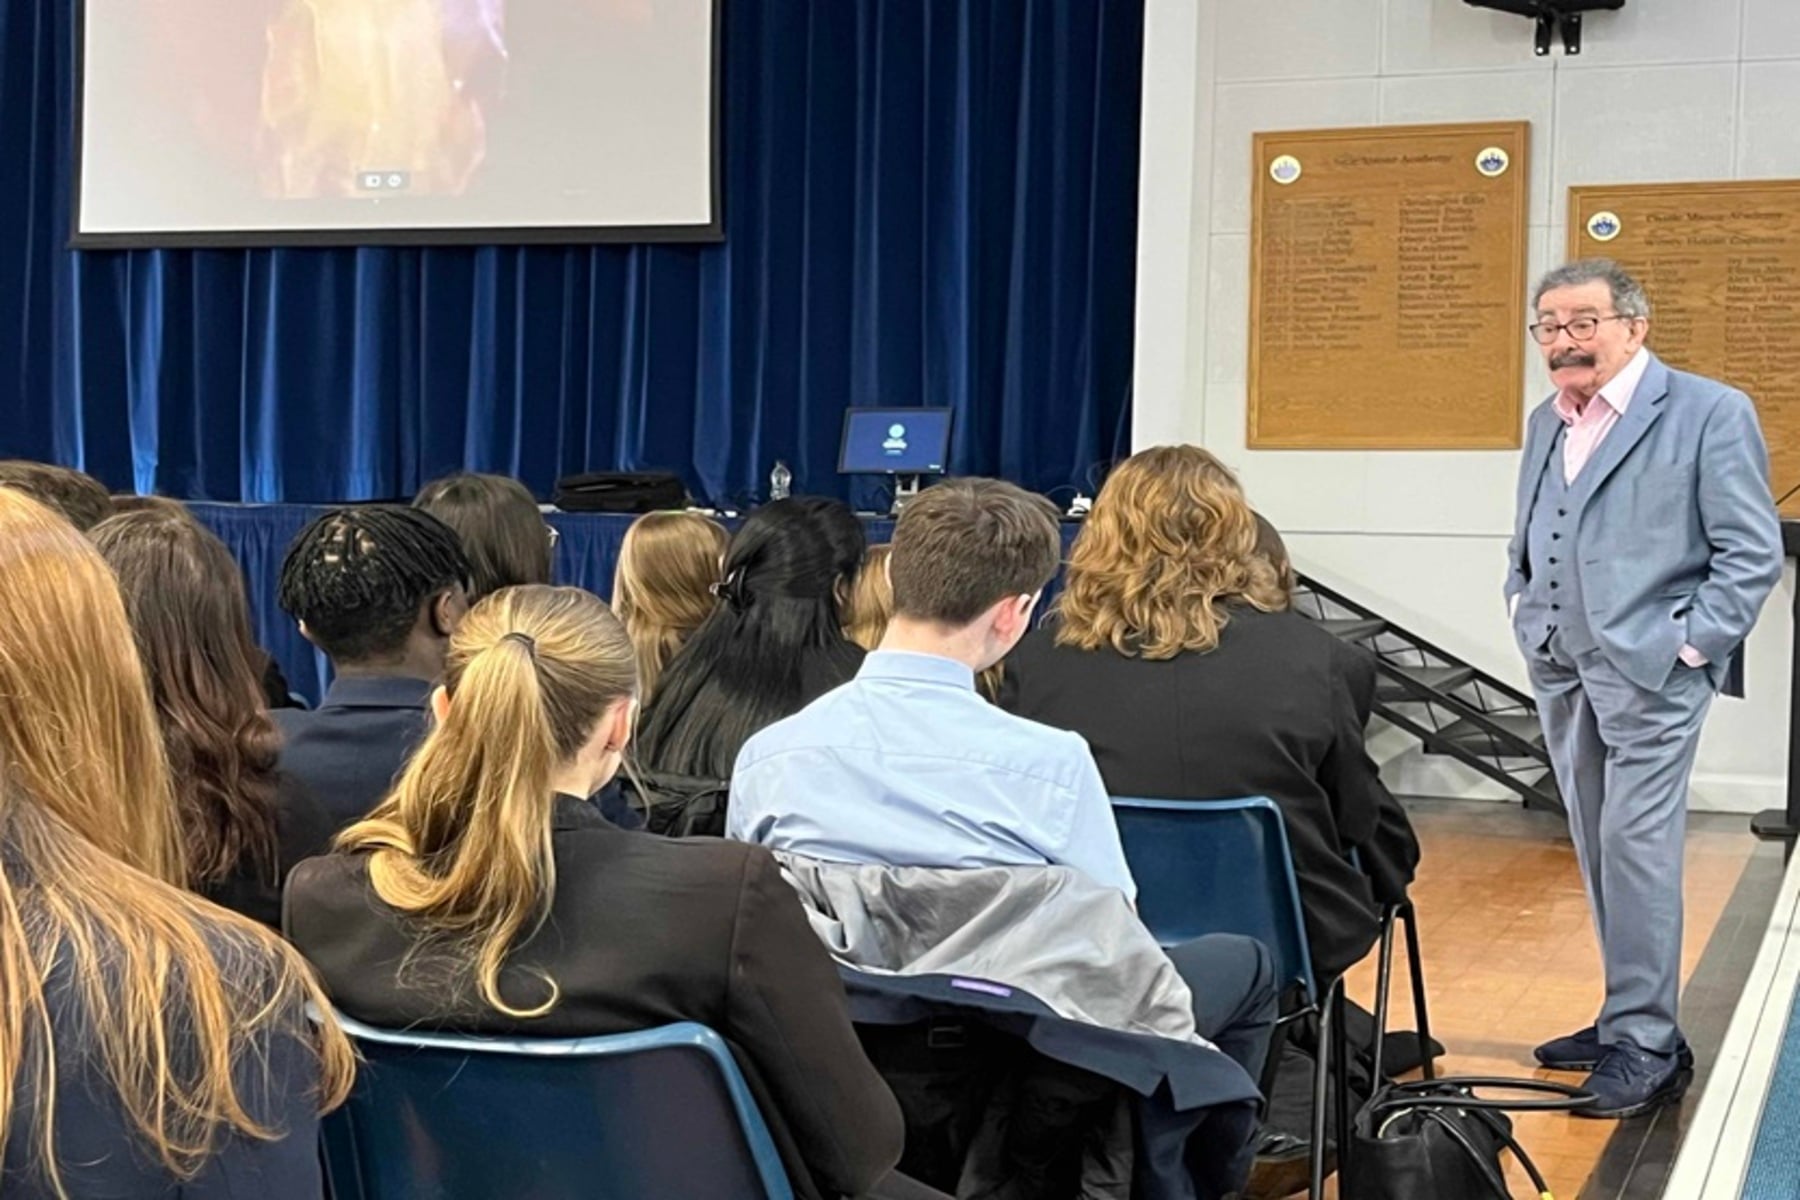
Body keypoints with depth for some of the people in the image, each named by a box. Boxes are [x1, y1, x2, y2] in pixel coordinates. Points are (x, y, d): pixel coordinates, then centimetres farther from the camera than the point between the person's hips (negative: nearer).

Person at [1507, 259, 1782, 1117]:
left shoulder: (1709, 412, -6)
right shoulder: (1546, 422, 15)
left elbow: (1753, 551, -8)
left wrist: (1693, 645, -12)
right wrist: (1523, 608, 12)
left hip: (1650, 671, -7)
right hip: (1561, 671, 7)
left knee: (1637, 848, -9)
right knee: (1599, 851, 12)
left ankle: (1644, 1043, -1)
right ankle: (1632, 1019, 22)